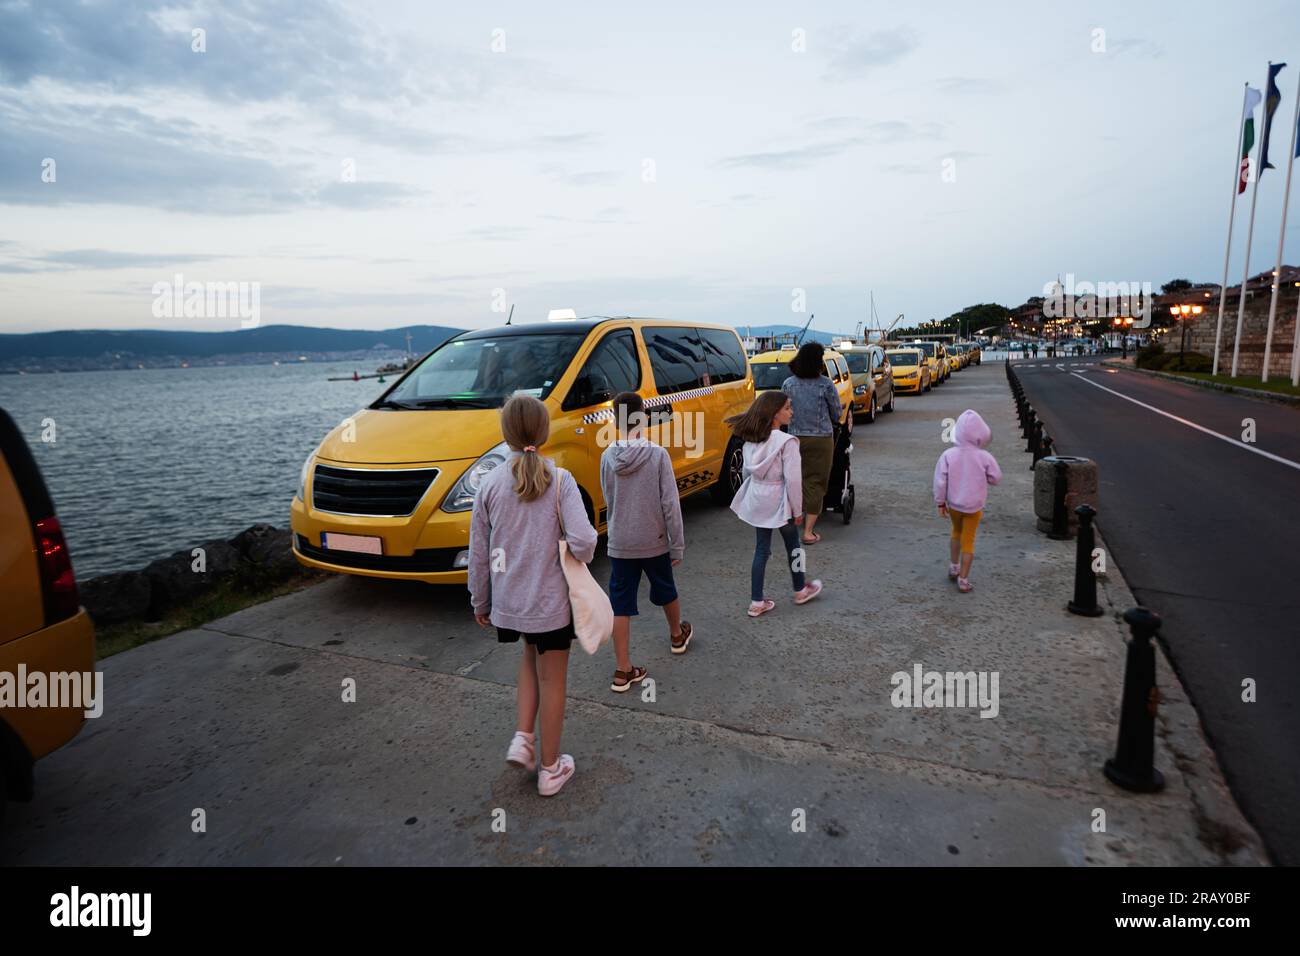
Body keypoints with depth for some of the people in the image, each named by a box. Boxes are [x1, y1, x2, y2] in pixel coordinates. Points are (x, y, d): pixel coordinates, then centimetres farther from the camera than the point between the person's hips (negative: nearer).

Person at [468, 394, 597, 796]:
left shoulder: (491, 484, -6)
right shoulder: (560, 480, -13)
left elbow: (479, 553, 0)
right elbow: (583, 541, -24)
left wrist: (480, 601, 13)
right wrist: (584, 555, 0)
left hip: (508, 601, 3)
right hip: (550, 600, -3)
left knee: (530, 659, 30)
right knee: (552, 679, 14)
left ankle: (522, 739, 20)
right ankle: (550, 768, 27)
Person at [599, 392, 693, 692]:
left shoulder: (608, 457, -6)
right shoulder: (658, 455, -14)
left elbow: (608, 501, 4)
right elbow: (670, 504, -13)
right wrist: (678, 545, -6)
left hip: (619, 543, 1)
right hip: (654, 542, -1)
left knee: (620, 606, 6)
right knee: (666, 591, 24)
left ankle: (624, 671, 8)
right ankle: (677, 635, 48)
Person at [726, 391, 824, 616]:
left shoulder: (751, 440, 0)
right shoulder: (786, 441, -20)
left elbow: (747, 471, 8)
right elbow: (793, 479, -19)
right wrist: (797, 510, -9)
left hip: (757, 499, 6)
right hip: (778, 501, -6)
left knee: (761, 549, 14)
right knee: (793, 546, 17)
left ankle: (757, 602, 16)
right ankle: (800, 591, 36)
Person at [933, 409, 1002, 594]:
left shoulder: (948, 455, -18)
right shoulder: (984, 457, -19)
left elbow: (940, 481, -13)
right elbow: (996, 478, -4)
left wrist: (940, 503, -2)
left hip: (953, 504, 2)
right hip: (974, 506, -2)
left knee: (956, 532, 28)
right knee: (968, 541, 10)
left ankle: (953, 568, 37)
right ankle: (963, 580, 16)